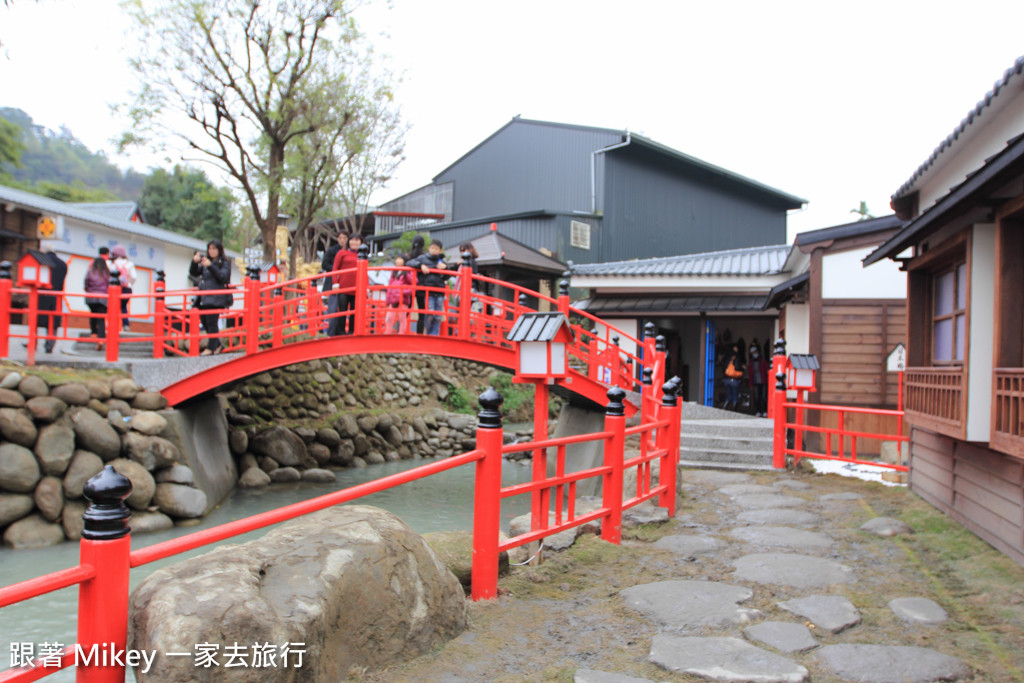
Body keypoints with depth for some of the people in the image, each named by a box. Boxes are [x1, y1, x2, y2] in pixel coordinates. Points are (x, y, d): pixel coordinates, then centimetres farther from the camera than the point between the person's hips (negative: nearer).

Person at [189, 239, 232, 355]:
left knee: (212, 323, -8)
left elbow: (223, 277, -14)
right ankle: (218, 345, 21)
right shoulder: (204, 262, 19)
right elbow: (193, 273, 12)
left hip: (215, 298, -7)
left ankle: (211, 348, 0)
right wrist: (194, 262, -6)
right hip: (203, 298, 7)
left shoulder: (224, 263, 2)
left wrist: (210, 266, -23)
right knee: (204, 322, 9)